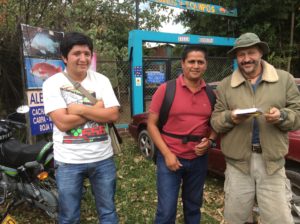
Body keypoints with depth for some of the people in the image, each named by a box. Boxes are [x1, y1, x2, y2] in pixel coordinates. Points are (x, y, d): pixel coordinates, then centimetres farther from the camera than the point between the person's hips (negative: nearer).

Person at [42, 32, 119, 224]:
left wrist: (80, 108, -15)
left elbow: (113, 115, -9)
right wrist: (97, 108, -12)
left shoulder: (101, 80, 0)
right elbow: (63, 123, -18)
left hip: (103, 158, 2)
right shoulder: (53, 83, -7)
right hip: (69, 161, -2)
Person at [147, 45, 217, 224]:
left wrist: (210, 141, -8)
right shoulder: (166, 89, -9)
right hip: (170, 157, -3)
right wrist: (167, 154, -14)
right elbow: (152, 124, -7)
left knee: (193, 207, 21)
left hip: (199, 159, 4)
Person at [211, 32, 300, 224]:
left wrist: (282, 116, -18)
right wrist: (230, 118, -18)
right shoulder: (225, 85, 4)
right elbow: (215, 122, 3)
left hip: (272, 162, 0)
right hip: (238, 163, 1)